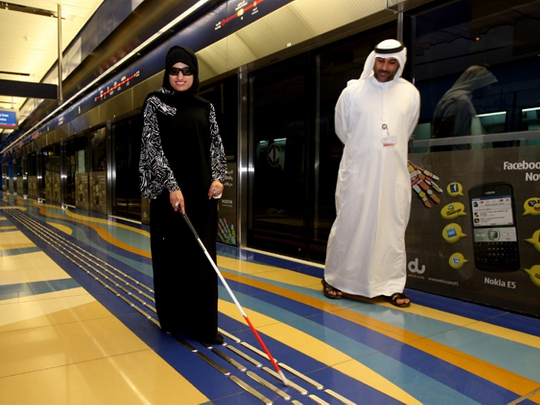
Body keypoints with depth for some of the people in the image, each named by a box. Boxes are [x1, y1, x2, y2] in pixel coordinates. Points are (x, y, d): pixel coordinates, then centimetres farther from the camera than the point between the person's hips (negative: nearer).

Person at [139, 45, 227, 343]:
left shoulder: (205, 107, 12)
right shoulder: (155, 103, 2)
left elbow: (216, 146, 11)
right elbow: (152, 146, -7)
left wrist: (218, 178, -7)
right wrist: (172, 186, -17)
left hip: (202, 193, 3)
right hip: (169, 192, -3)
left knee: (203, 257, 3)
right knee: (171, 255, 4)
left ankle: (203, 325, 11)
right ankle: (172, 319, 19)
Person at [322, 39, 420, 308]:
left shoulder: (410, 93, 4)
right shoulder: (352, 91, -2)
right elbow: (342, 130, 11)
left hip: (394, 174, 2)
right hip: (357, 172, -2)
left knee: (393, 228, 5)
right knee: (348, 225, 3)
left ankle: (391, 286, 15)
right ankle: (334, 279, 17)